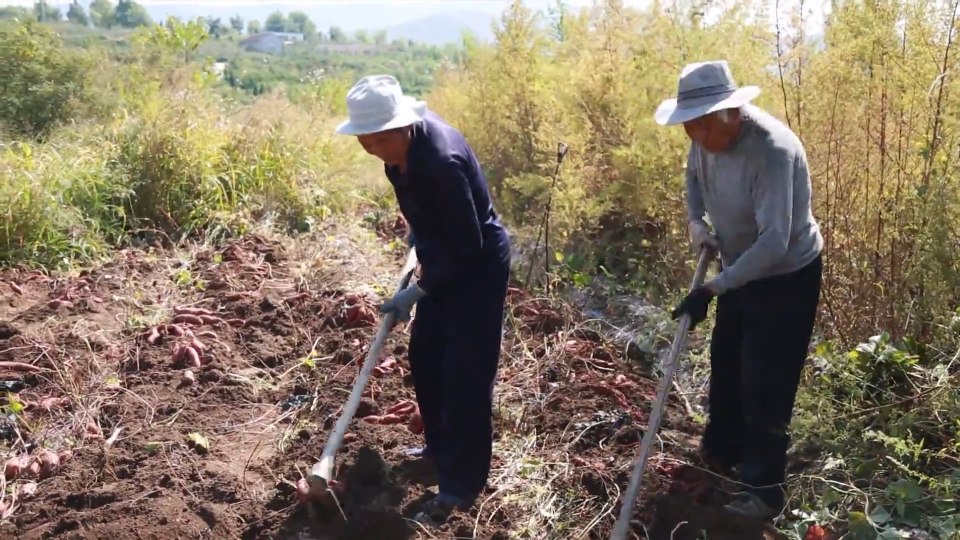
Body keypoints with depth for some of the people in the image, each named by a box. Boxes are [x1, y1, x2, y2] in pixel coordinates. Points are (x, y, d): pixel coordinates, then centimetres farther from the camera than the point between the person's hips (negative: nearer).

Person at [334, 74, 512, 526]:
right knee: (424, 354, 17)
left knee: (465, 372, -5)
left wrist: (416, 292, -20)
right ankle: (441, 446, 37)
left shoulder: (441, 161, -33)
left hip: (478, 265, -9)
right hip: (445, 260, 9)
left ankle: (461, 485, 7)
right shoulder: (404, 141, -7)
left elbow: (467, 244, -27)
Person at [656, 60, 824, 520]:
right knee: (725, 362, 20)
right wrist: (695, 220, -4)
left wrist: (711, 290, -37)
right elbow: (694, 175, 13)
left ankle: (764, 489, 10)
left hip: (787, 276, -8)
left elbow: (774, 242, -38)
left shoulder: (772, 149, -35)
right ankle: (722, 450, 41)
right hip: (740, 268, 8)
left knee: (765, 383, -4)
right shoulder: (707, 135, -11)